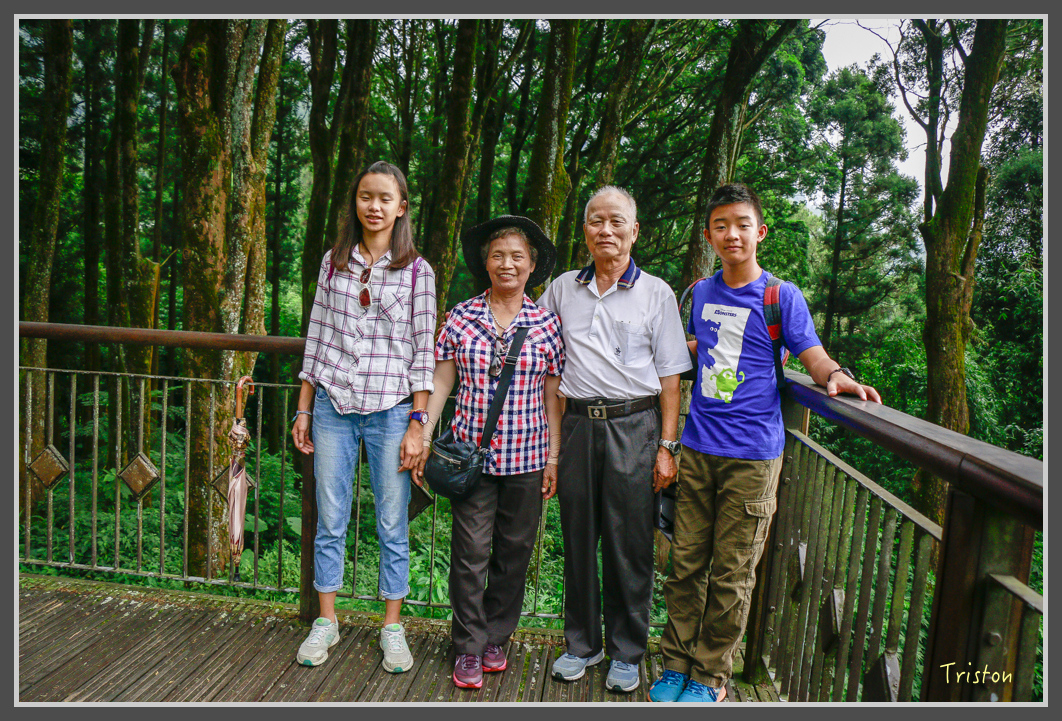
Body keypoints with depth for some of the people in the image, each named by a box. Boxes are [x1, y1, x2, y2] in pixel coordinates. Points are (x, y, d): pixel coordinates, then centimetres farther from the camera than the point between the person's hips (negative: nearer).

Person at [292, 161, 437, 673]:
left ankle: (392, 627, 22)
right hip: (333, 406, 3)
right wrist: (304, 409, 9)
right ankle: (327, 622, 27)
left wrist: (417, 424, -6)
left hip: (390, 411, -2)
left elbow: (424, 352, -2)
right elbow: (317, 337, 11)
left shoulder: (417, 271, 1)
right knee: (330, 521, 10)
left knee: (392, 525, 6)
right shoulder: (334, 262, 9)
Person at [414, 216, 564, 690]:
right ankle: (469, 646, 21)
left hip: (526, 458, 1)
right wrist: (423, 437, 1)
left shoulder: (546, 324, 1)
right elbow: (441, 383, 5)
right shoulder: (461, 317, 2)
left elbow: (552, 397, 4)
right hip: (470, 453, 0)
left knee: (513, 551, 11)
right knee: (470, 552, 3)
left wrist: (554, 457, 2)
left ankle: (497, 637, 31)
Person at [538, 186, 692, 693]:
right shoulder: (562, 289, 10)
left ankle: (626, 652, 23)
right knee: (578, 539, 10)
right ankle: (581, 643, 29)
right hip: (578, 425, 3)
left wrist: (666, 446, -4)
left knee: (629, 544, 4)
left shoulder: (656, 293, 3)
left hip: (633, 427, -2)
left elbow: (670, 377, 1)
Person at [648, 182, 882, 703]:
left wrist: (837, 376, -26)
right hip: (698, 448, 4)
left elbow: (814, 357, -7)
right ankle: (676, 665, 25)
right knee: (685, 563, 9)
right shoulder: (700, 293, 12)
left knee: (731, 574, 4)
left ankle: (710, 677, 20)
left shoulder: (782, 296, 0)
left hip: (752, 454, -4)